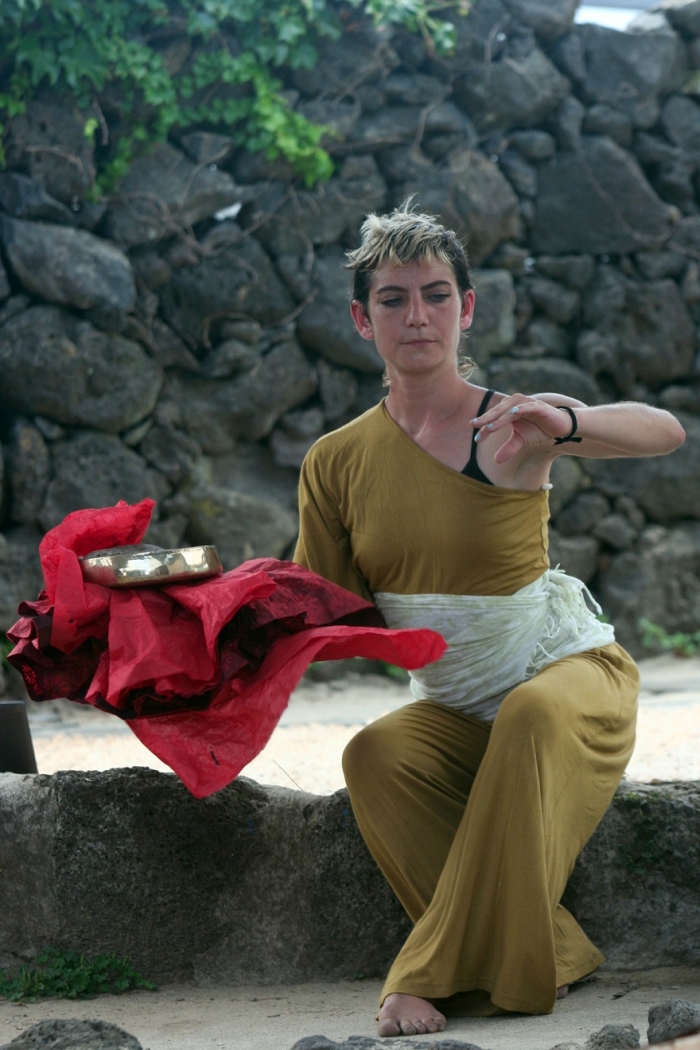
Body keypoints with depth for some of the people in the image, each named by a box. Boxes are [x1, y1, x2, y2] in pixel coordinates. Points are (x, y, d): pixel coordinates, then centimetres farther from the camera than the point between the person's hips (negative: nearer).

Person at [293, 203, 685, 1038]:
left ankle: (446, 974, -25)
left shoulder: (511, 427, -12)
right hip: (453, 705, 4)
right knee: (375, 756, -27)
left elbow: (664, 432, -28)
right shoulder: (336, 462, 0)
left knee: (531, 715, -37)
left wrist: (560, 425, -49)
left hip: (568, 671, -3)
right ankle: (544, 957, -18)